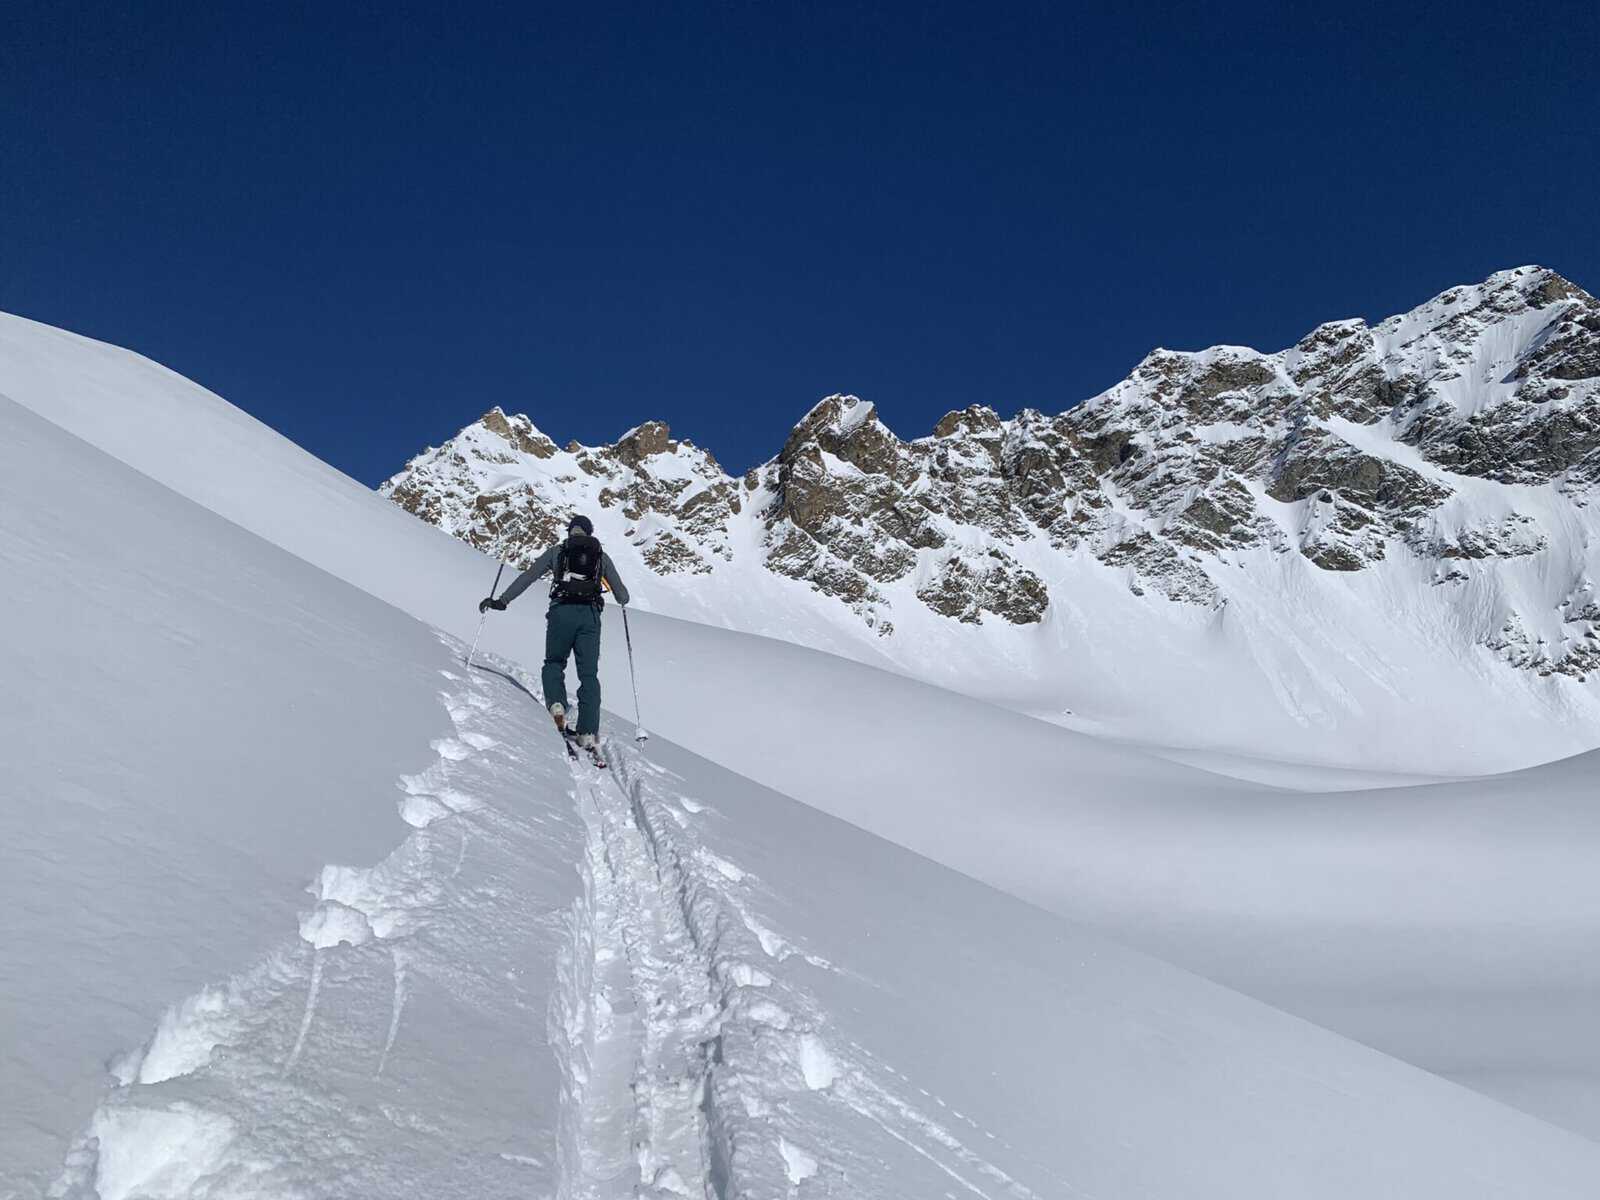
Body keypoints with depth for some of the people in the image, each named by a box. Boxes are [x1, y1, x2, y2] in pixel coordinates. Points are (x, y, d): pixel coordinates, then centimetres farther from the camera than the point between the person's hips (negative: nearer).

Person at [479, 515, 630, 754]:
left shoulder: (556, 551, 15)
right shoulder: (601, 556, 18)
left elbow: (528, 576, 8)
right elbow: (621, 594, 20)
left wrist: (502, 601, 9)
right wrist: (624, 600, 44)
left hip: (562, 611, 0)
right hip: (590, 615, 1)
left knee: (554, 662, 19)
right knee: (589, 674, 2)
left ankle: (557, 704, -8)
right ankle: (588, 732, -7)